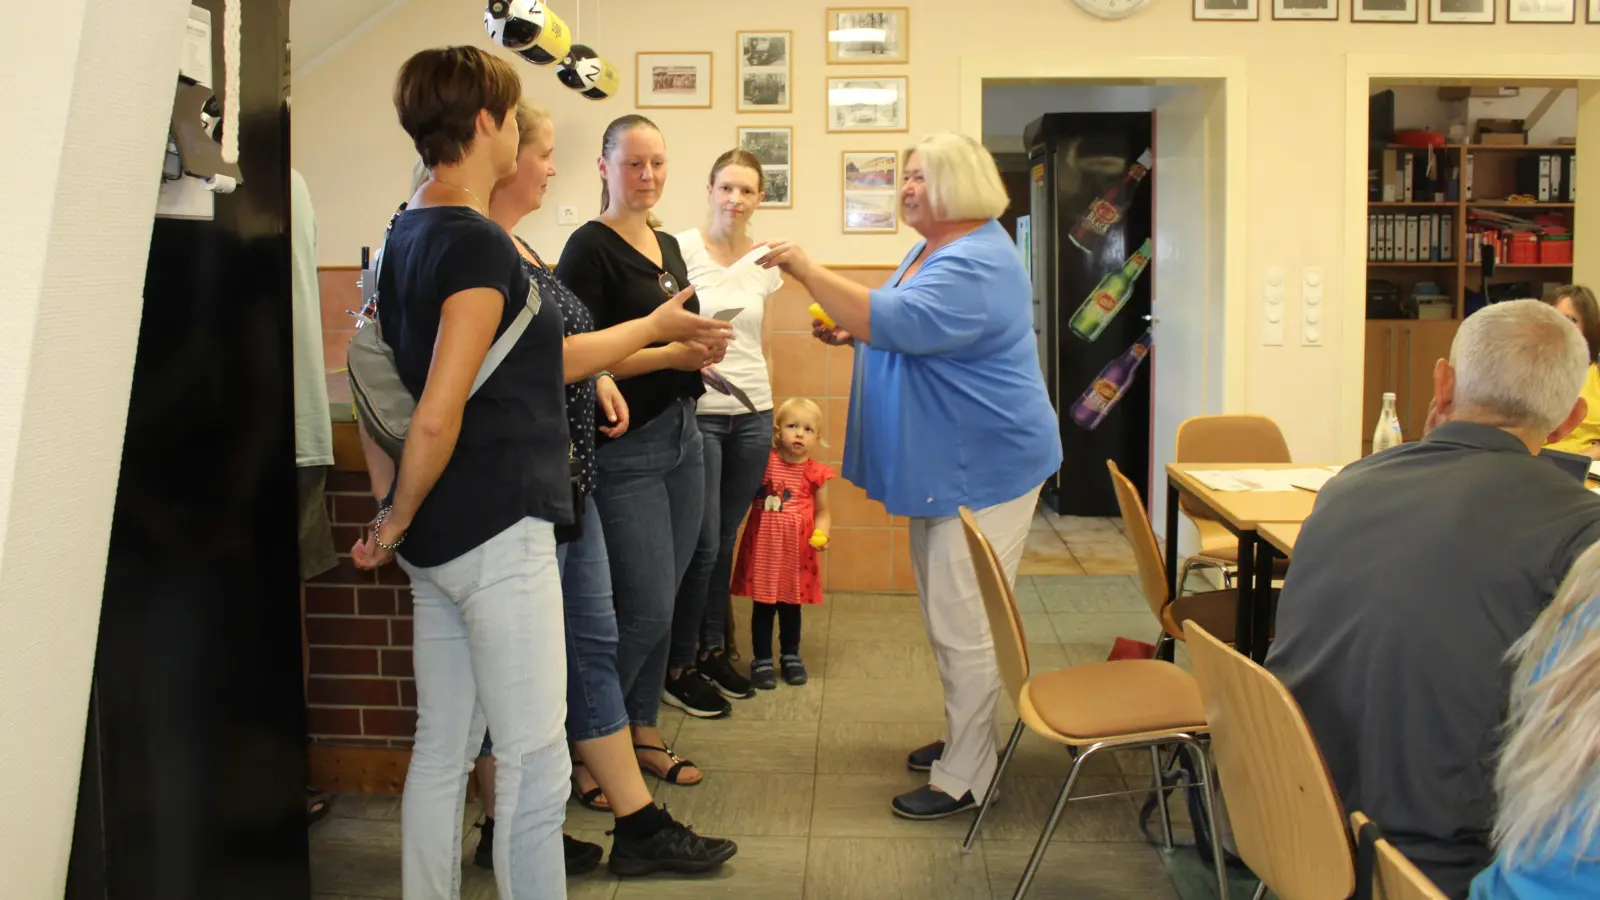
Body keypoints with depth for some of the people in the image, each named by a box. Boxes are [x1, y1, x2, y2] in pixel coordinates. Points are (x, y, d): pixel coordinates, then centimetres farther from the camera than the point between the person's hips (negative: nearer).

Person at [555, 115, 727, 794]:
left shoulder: (669, 246, 15)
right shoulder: (591, 248, -10)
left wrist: (703, 349, 6)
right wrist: (671, 354, -21)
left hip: (680, 435, 8)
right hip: (624, 449, -8)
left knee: (661, 602, 13)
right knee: (644, 611, -7)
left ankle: (642, 732, 26)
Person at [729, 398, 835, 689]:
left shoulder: (814, 473, -1)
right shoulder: (764, 461, -2)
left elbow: (822, 512, 6)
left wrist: (821, 534, -12)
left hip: (797, 550, 1)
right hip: (762, 547, -1)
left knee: (791, 607, 14)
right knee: (763, 607, 5)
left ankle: (791, 656, 32)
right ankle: (762, 660, 18)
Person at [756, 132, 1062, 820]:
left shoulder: (978, 264, -21)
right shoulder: (931, 251, 13)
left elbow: (899, 321, -33)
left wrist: (807, 271, -31)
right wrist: (851, 332, 6)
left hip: (985, 466, -11)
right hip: (942, 466, 11)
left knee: (965, 624, -5)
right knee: (944, 614, 19)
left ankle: (964, 777, 6)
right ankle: (965, 736, 34)